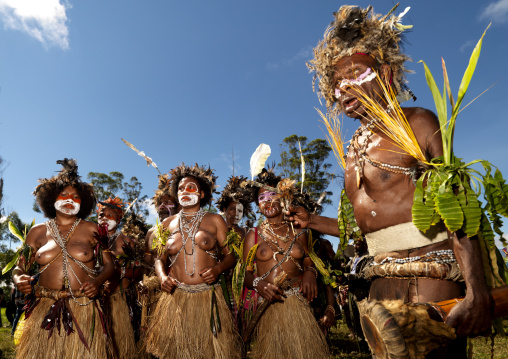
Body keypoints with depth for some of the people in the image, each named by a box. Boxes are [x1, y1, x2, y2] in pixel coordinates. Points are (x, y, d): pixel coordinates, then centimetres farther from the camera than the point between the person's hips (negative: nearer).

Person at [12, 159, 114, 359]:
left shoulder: (91, 230, 3)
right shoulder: (37, 233, 10)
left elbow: (108, 264, 3)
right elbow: (19, 267, 12)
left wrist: (97, 282, -14)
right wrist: (18, 279, -9)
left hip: (84, 310, -1)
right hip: (44, 310, 2)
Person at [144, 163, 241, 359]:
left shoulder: (215, 221, 2)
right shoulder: (168, 223, 10)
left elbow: (230, 255, 1)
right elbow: (160, 258, 14)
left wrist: (218, 268, -18)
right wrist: (162, 276, -5)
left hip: (208, 298, -2)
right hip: (176, 297, 2)